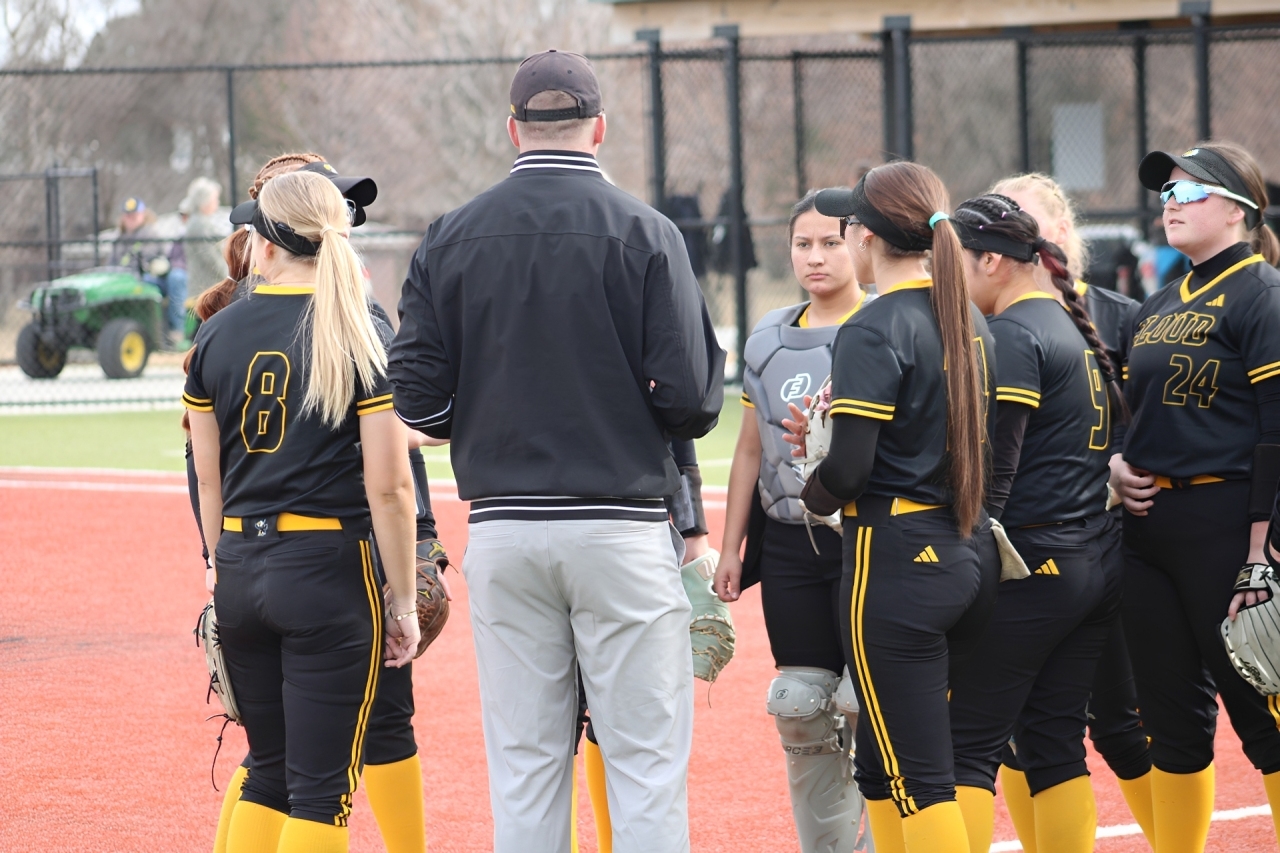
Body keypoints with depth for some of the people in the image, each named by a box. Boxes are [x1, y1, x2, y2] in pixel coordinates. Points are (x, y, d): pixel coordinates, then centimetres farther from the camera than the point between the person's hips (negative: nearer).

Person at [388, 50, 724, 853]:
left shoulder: (452, 238, 3)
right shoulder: (643, 232, -6)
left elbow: (419, 399, 0)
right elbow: (693, 395, -11)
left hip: (502, 533, 3)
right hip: (620, 528, -3)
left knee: (525, 769, 8)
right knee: (647, 769, 0)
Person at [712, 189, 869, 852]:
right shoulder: (769, 339, 13)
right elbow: (750, 451, 19)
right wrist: (730, 547, 16)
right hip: (788, 543, 5)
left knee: (873, 712, -8)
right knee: (802, 717, 5)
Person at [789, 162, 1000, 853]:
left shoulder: (873, 331, -13)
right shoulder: (969, 321, 11)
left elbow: (849, 471, -18)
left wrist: (814, 494, 4)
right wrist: (829, 437, 12)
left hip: (896, 561, -8)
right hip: (971, 555, 8)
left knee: (919, 779, -5)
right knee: (883, 763, 17)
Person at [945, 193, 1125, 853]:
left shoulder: (1011, 336, -12)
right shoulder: (1081, 328, 16)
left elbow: (992, 473, -17)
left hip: (1032, 567, -9)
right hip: (1100, 562, 9)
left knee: (966, 745, -5)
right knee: (1054, 743, 12)